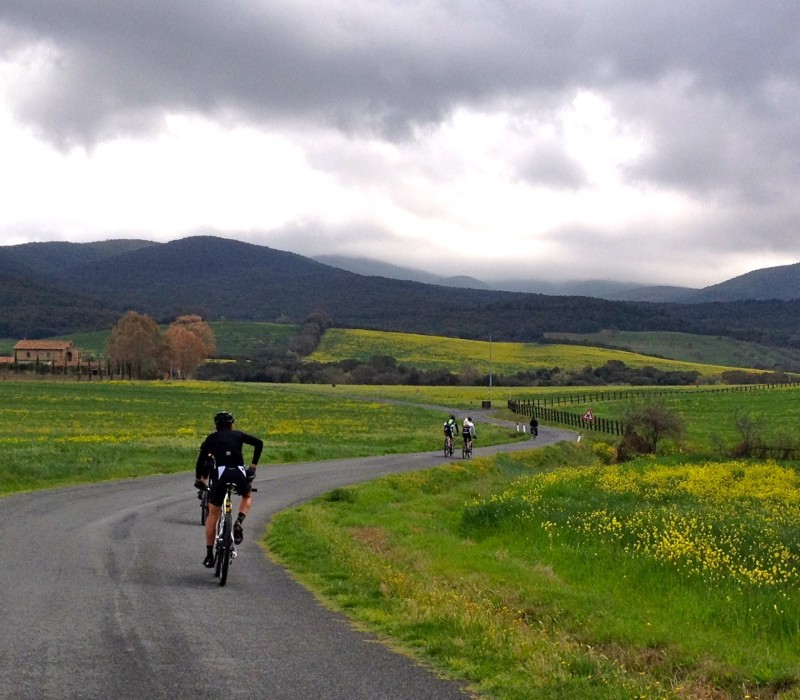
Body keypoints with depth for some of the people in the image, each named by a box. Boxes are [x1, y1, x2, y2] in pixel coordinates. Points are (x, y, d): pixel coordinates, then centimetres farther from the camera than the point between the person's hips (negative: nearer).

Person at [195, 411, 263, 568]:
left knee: (212, 515, 12)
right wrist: (253, 465, 20)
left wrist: (199, 479, 28)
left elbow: (201, 460, 14)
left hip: (221, 474, -1)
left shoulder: (211, 438, 19)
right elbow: (259, 443, 12)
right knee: (247, 495, 34)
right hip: (239, 474, 1)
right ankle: (239, 522, 5)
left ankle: (209, 555, 11)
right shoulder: (238, 435, 20)